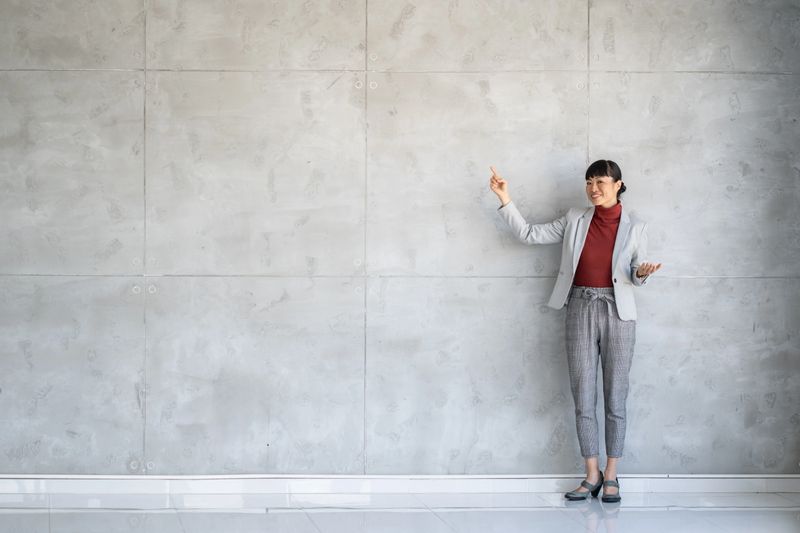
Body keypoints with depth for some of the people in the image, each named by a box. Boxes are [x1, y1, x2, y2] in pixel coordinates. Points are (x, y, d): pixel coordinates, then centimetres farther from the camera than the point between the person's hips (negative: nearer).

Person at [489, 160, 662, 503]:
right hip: (581, 310, 2)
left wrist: (641, 273, -17)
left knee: (615, 397, 1)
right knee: (583, 397, 0)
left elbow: (636, 275, 6)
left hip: (617, 312, -2)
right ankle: (592, 476, 9)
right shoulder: (575, 220, 7)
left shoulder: (635, 227, 3)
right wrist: (506, 201, 0)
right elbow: (529, 234, 7)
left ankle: (611, 476, 9)